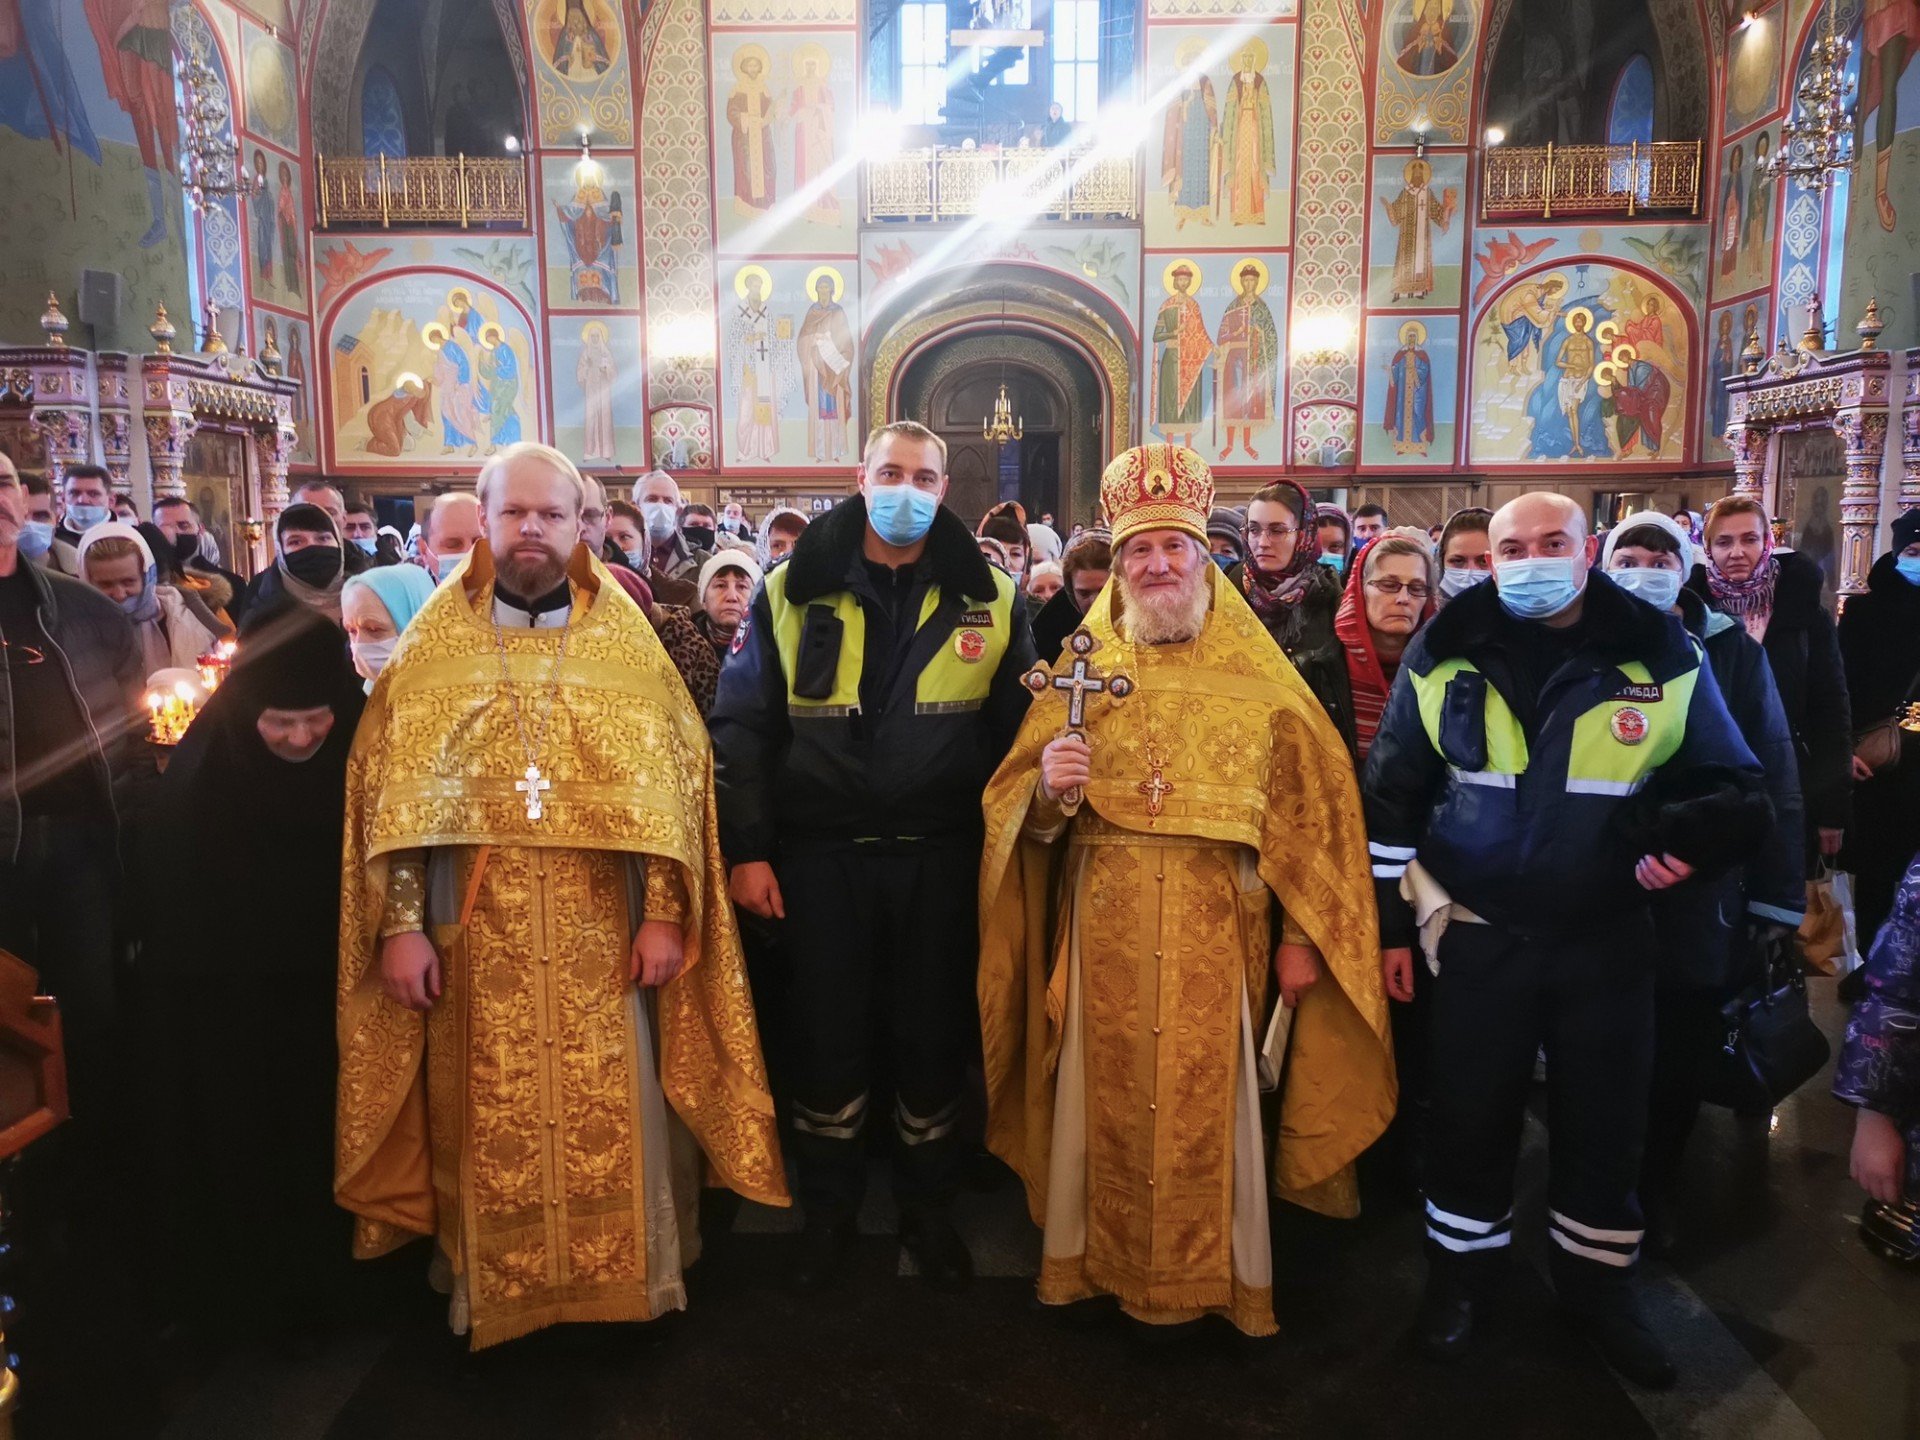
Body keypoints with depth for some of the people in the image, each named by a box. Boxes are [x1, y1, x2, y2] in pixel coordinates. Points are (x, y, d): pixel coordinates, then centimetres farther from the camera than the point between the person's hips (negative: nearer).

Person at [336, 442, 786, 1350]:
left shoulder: (623, 635, 2)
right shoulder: (437, 639, 3)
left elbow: (670, 776, 0)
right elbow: (393, 787, 0)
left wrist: (664, 913, -7)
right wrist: (401, 922, -7)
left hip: (598, 927, 0)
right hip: (475, 928, 0)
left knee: (610, 1110, 7)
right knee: (491, 1117, 10)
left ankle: (625, 1276, 27)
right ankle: (493, 1286, 31)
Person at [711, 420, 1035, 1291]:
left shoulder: (988, 599, 2)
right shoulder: (793, 592, 0)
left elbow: (1019, 732, 4)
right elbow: (742, 727, 0)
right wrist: (747, 850, -5)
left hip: (941, 858, 1)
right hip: (822, 855, 0)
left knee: (933, 1035, 12)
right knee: (825, 1035, 9)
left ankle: (928, 1209, 33)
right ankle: (828, 1210, 31)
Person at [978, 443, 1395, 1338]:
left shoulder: (1261, 681, 3)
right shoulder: (1080, 670, 6)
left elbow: (1309, 816, 3)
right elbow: (1017, 809, 3)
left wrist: (1302, 935, -1)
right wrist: (1049, 791, -18)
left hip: (1217, 938, -1)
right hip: (1104, 935, 1)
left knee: (1209, 1104, 6)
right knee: (1105, 1100, 8)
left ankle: (1215, 1274, 26)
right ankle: (1095, 1261, 28)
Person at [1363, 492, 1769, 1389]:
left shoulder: (1663, 659, -3)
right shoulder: (1444, 658, -3)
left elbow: (1736, 792, 5)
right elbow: (1389, 798, 2)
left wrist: (1678, 842, -17)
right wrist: (1391, 922, 2)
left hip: (1606, 939, 1)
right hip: (1478, 936, -1)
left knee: (1605, 1125, 13)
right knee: (1470, 1117, 10)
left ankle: (1596, 1283, 35)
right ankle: (1459, 1270, 32)